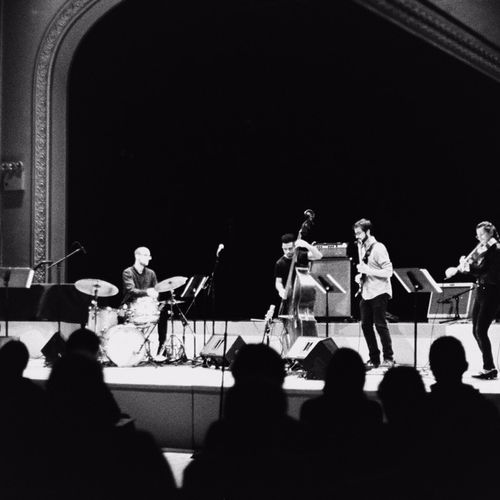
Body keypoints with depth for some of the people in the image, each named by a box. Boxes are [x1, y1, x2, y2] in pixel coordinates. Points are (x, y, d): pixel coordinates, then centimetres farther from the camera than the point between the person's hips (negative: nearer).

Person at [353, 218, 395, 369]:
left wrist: (368, 270, -23)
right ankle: (374, 358, 13)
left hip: (379, 292, -8)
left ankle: (388, 358, 2)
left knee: (380, 325, -7)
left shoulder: (378, 248, -12)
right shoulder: (362, 247, 13)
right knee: (366, 325, 5)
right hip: (366, 293, 8)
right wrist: (360, 276, 6)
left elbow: (388, 271, -17)